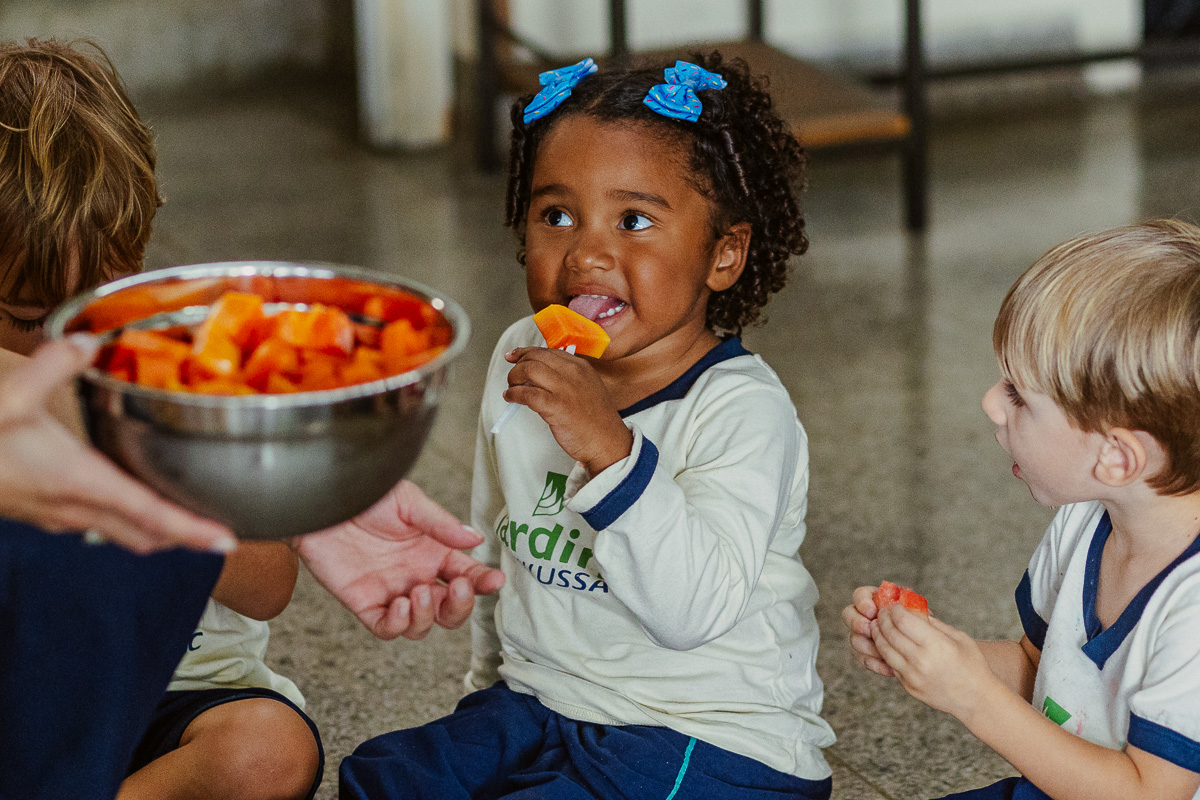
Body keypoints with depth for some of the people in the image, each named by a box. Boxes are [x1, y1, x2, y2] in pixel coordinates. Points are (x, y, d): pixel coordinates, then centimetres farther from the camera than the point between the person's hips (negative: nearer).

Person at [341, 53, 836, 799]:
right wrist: (491, 677, 25)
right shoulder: (522, 362, 4)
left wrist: (613, 452, -39)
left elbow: (694, 610, -31)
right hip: (534, 710, 7)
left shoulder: (742, 411, -19)